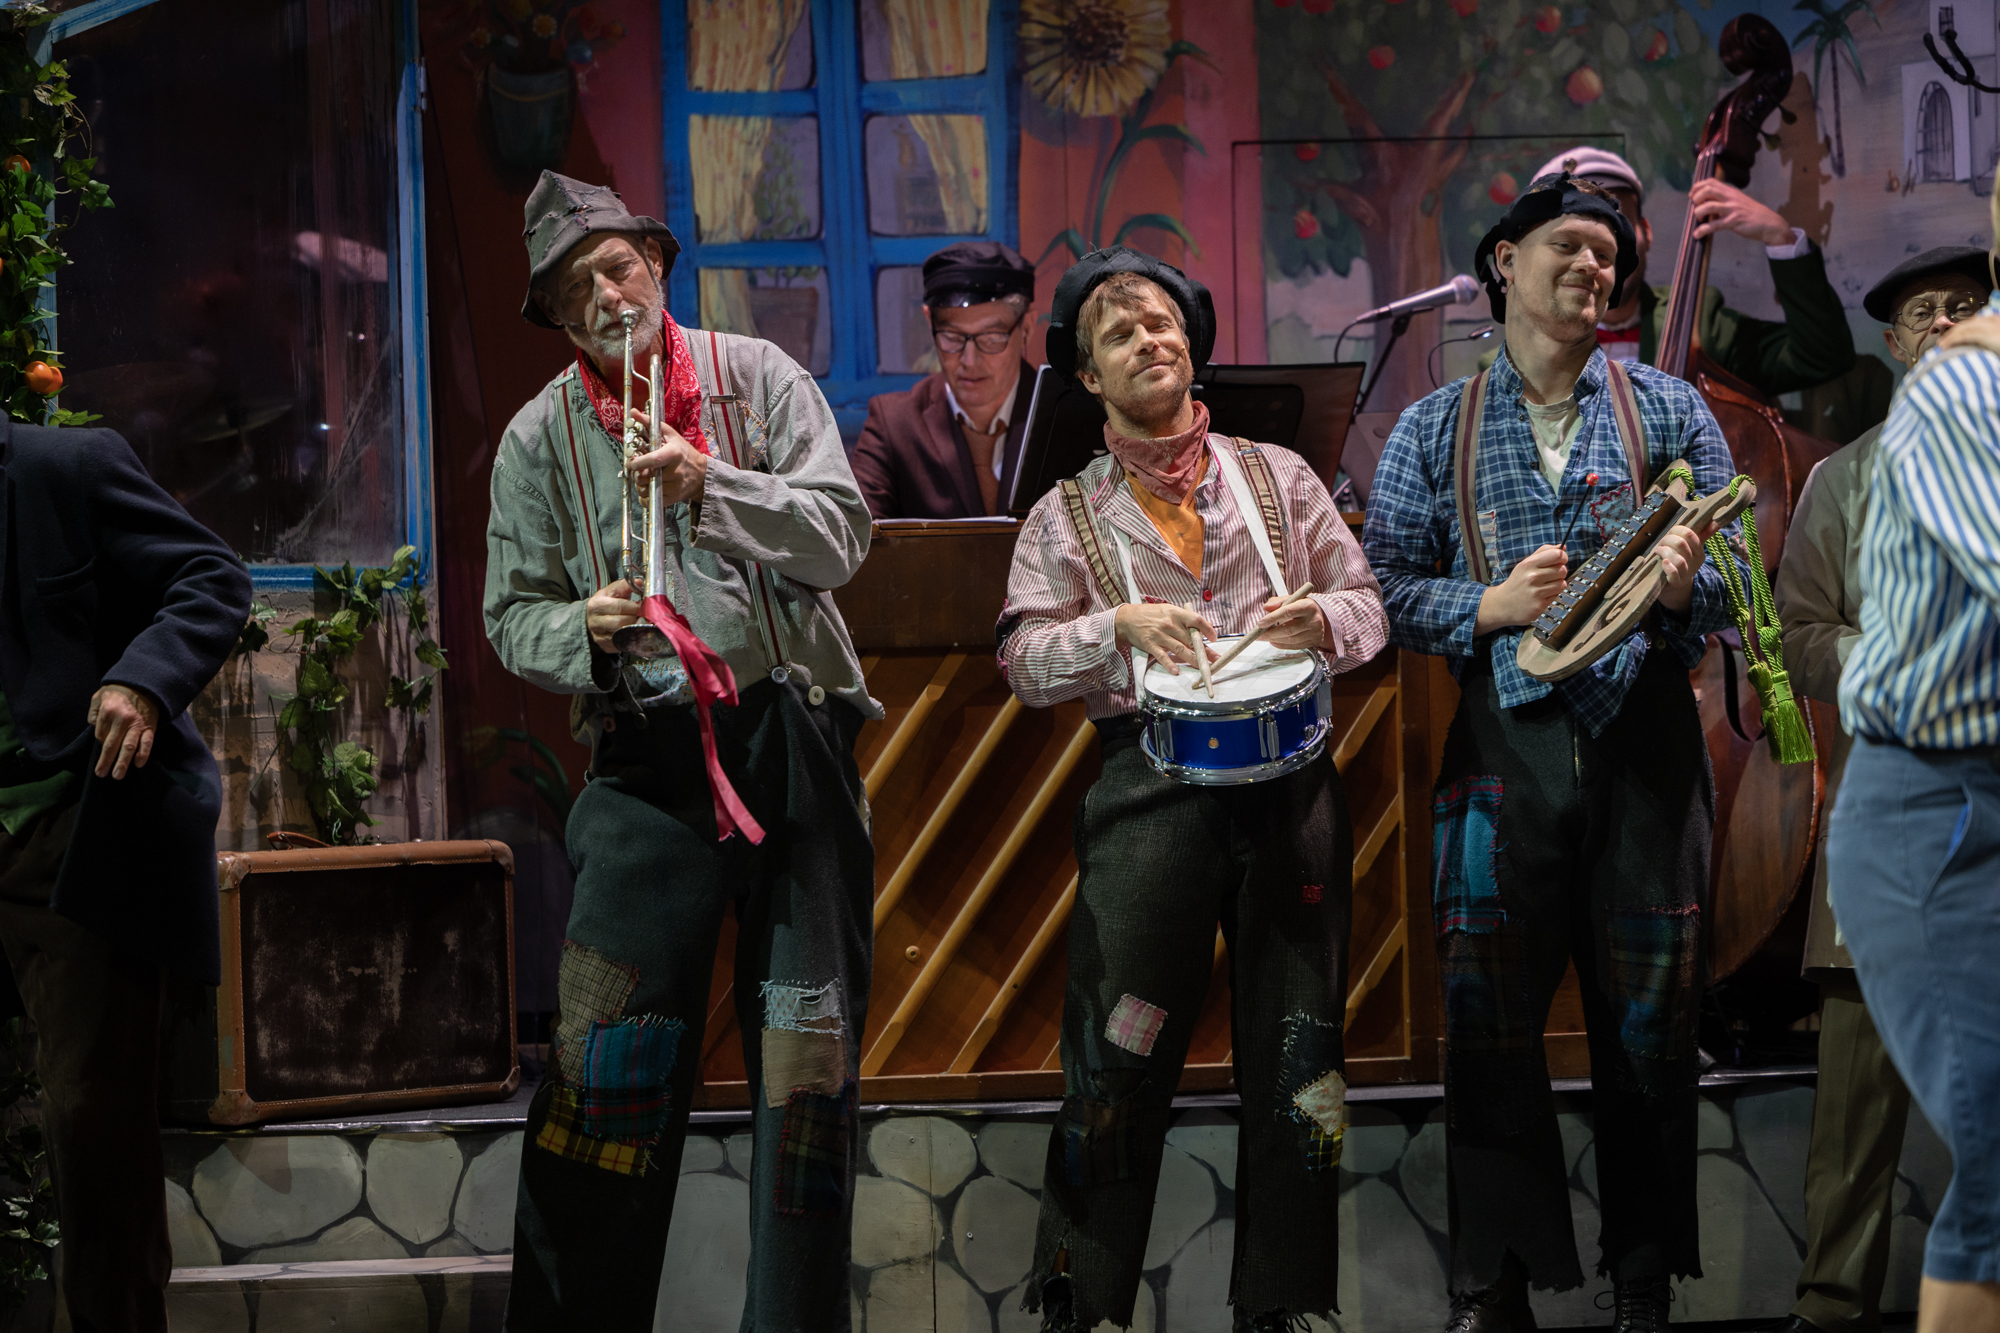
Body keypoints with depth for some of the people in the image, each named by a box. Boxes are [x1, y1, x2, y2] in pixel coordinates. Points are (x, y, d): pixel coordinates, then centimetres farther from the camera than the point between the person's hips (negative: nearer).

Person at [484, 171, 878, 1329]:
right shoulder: (541, 437, 8)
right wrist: (583, 633, -14)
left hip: (796, 734, 0)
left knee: (808, 1042, 2)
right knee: (608, 1056, -6)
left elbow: (841, 533, -5)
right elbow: (513, 617, 8)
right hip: (649, 757, 0)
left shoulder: (758, 379, 5)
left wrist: (712, 486, -19)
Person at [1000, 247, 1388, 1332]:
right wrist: (1121, 625, -16)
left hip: (1290, 778, 2)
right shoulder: (1067, 517, 12)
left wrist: (1323, 620, -10)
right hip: (1151, 785, -2)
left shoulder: (1276, 477, 16)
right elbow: (1026, 659, 2)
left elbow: (1366, 609, 12)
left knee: (1295, 1056, 2)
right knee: (1115, 1057, -6)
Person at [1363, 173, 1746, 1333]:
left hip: (1645, 737, 0)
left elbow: (1738, 576, 5)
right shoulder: (1434, 431, 12)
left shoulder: (1670, 410, 11)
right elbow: (1388, 586, 5)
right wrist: (1491, 608, -11)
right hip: (1506, 743, 0)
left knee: (1650, 1019, 1)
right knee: (1492, 1019, -4)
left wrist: (1681, 586, -17)